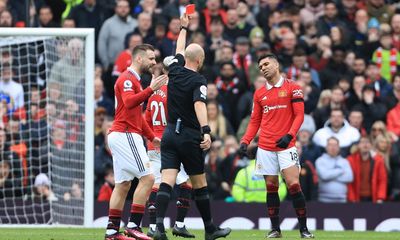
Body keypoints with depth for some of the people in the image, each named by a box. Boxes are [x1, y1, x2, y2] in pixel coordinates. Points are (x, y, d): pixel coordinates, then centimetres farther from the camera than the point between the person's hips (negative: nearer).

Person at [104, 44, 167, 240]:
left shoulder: (133, 80, 23)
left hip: (119, 136, 10)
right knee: (147, 177, -13)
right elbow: (129, 102, -29)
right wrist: (151, 89, -38)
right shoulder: (127, 79, -10)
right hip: (126, 134, -10)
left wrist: (151, 137, 29)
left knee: (123, 185, 9)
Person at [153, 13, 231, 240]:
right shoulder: (199, 81, -11)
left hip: (170, 134, 5)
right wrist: (206, 131, -40)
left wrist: (184, 28, 41)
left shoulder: (175, 71, 5)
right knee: (200, 184, 7)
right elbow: (199, 105, -28)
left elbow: (180, 50, 26)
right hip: (189, 137, -5)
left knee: (167, 181, -7)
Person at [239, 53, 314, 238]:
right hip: (265, 148, 4)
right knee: (271, 187, 4)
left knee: (293, 185, -11)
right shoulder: (259, 94, 12)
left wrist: (290, 135, -19)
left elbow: (299, 115, -5)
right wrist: (245, 141, 3)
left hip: (286, 146, -4)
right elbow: (255, 121, 16)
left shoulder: (292, 88, 0)